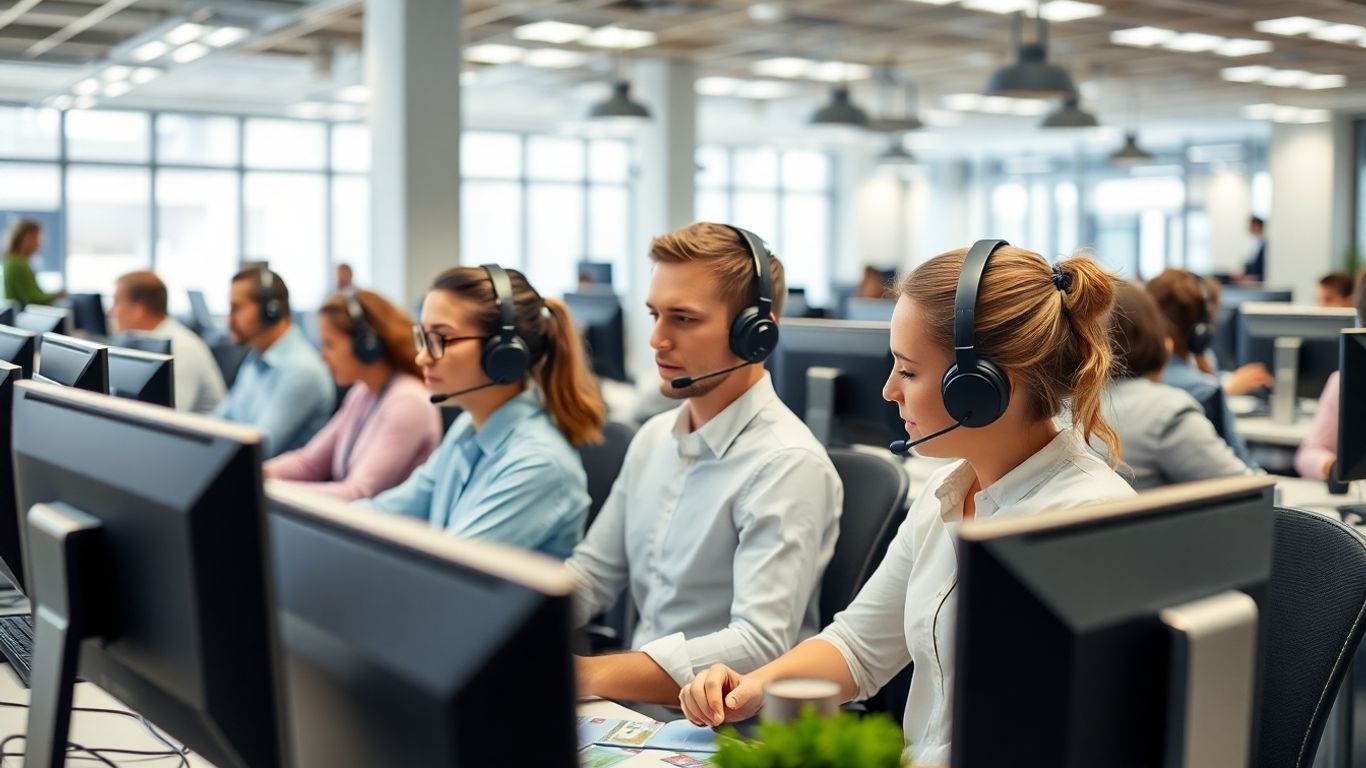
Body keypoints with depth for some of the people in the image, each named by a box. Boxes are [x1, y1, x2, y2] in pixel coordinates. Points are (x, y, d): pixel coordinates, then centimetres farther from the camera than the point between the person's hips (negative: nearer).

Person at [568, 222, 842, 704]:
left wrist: (584, 675, -29)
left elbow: (759, 647, -24)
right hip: (634, 701, 7)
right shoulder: (654, 438, 10)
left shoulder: (787, 466, -16)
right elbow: (592, 574, 15)